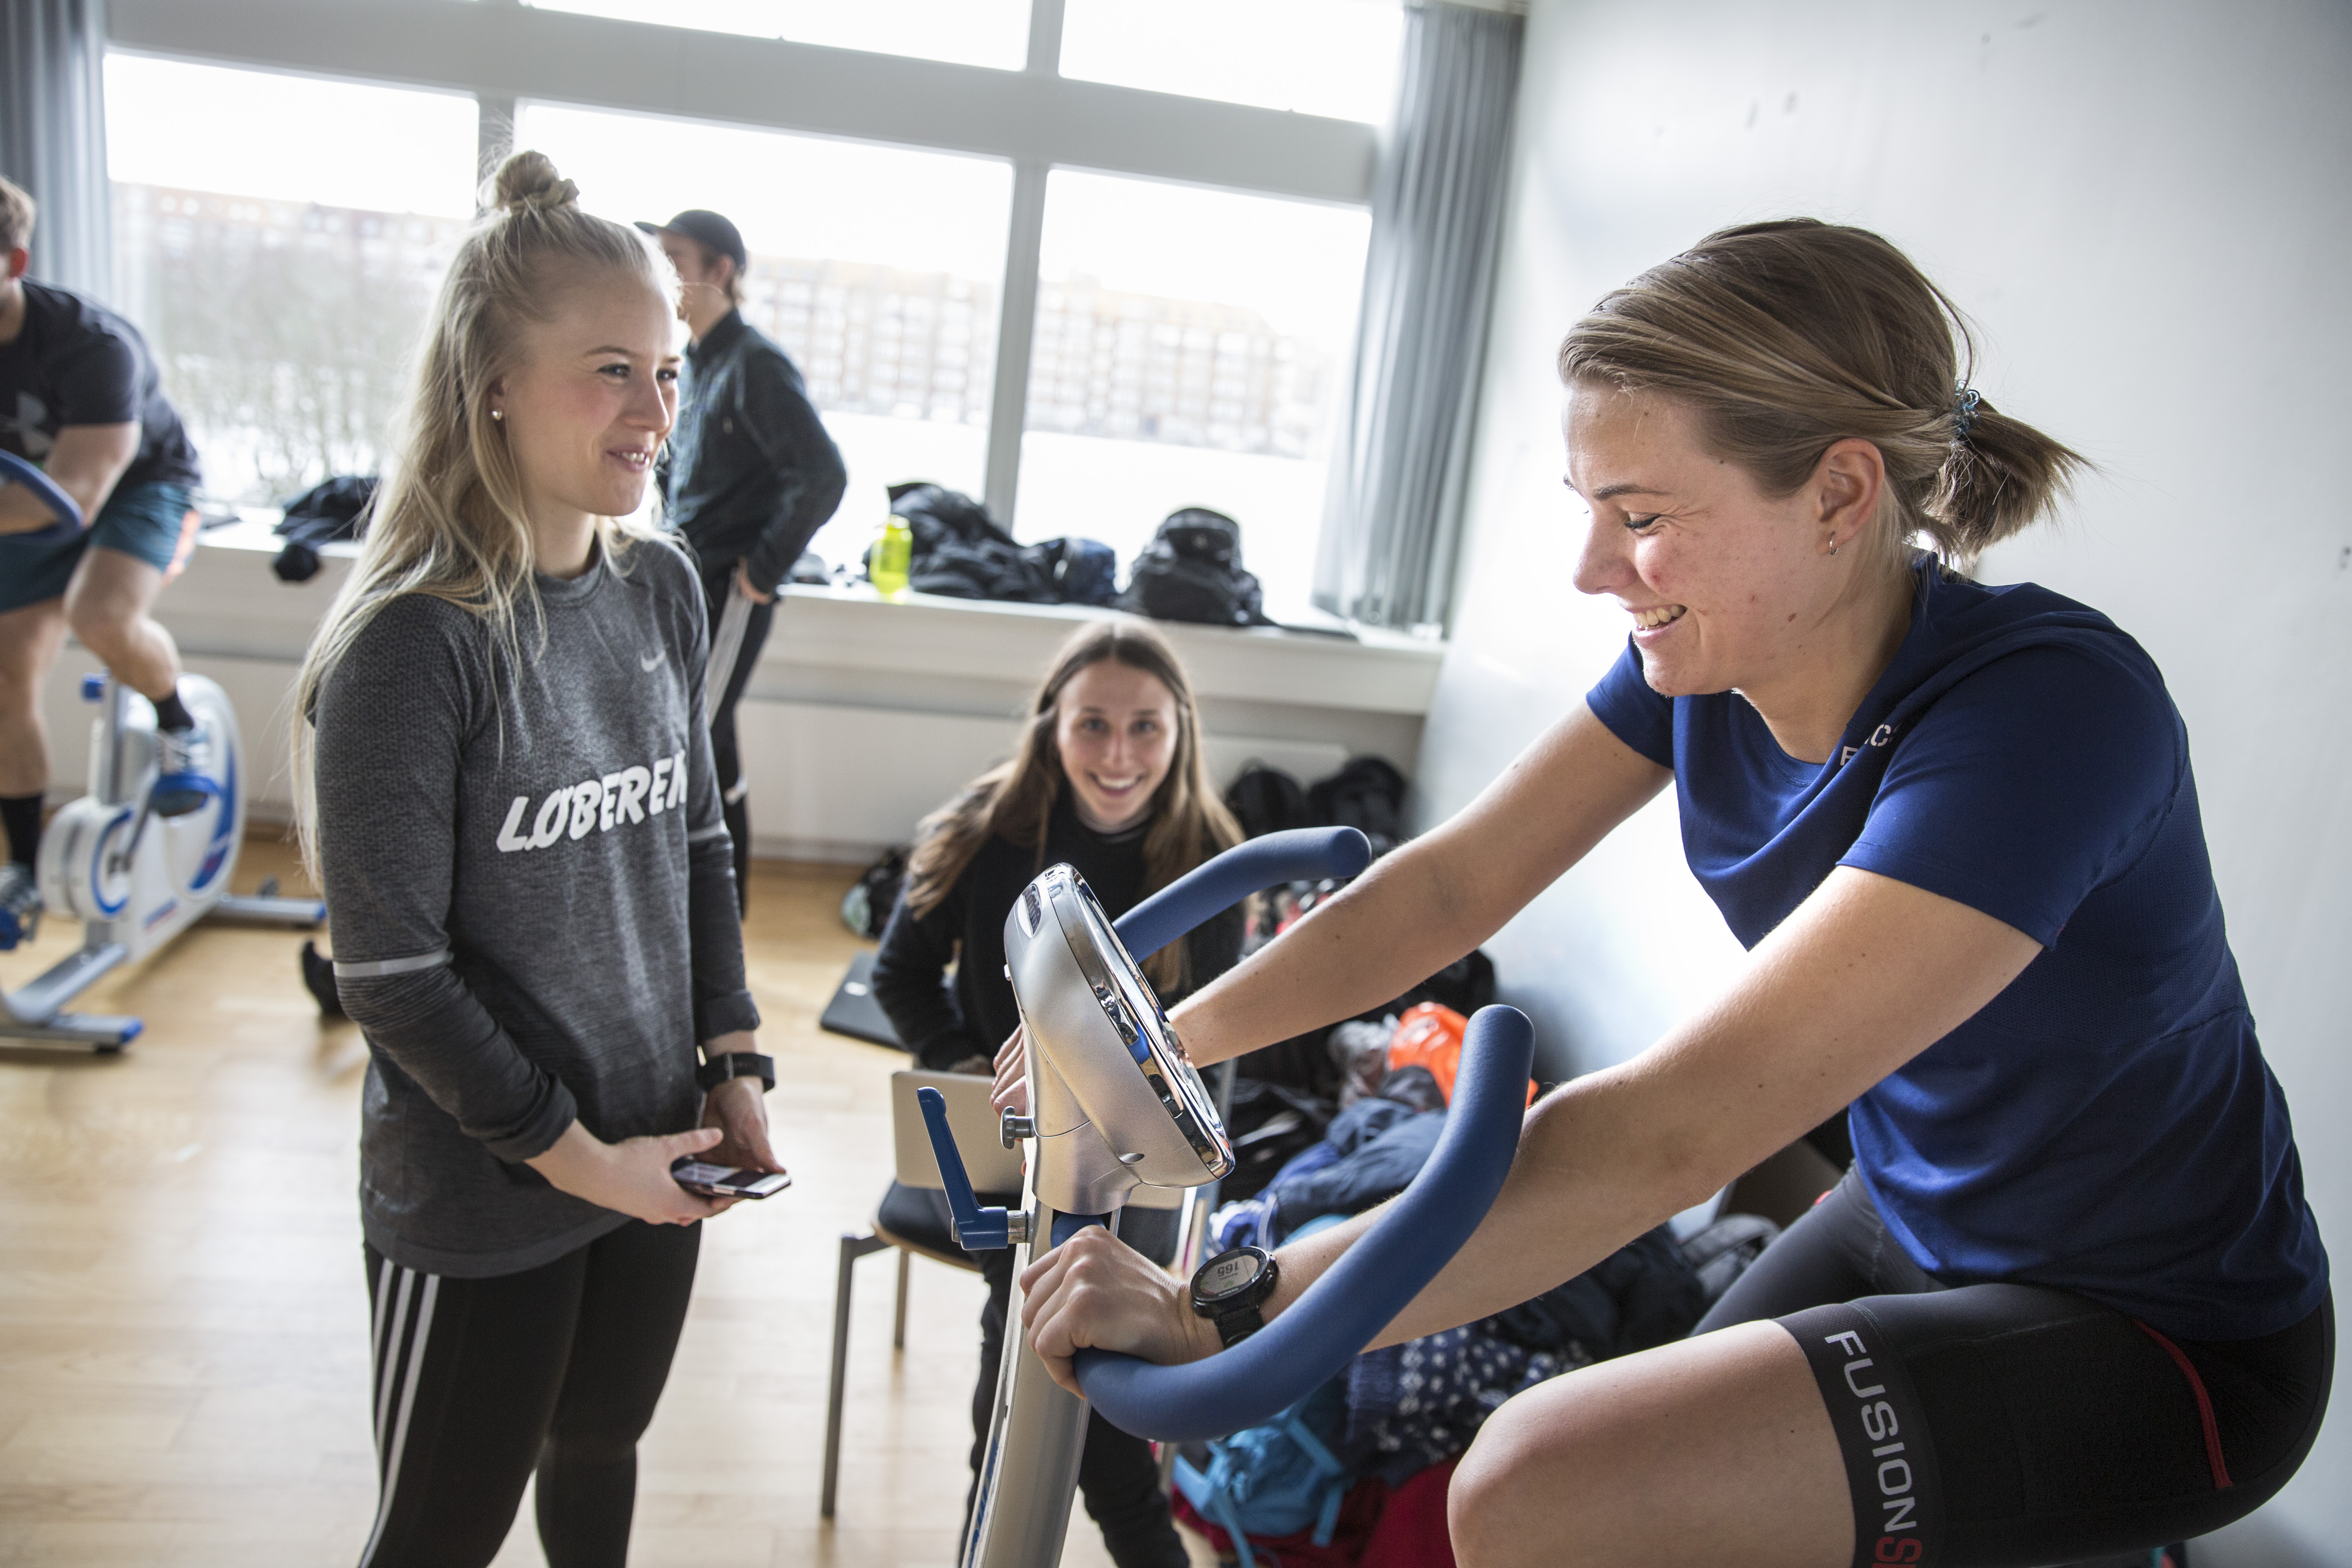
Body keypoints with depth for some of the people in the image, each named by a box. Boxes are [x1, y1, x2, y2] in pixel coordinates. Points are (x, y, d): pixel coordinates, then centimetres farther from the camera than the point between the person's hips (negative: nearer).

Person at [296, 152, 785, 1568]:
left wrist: (734, 1061, 1)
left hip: (654, 1155, 5)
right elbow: (391, 974, -18)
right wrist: (568, 1153, -13)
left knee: (601, 1450, 25)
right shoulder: (416, 644, -21)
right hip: (481, 1203, -5)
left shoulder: (663, 588, -1)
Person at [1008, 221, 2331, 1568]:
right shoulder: (1708, 651, -9)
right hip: (1918, 1221, 7)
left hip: (2161, 1340, -6)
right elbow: (1452, 884, -5)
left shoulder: (2044, 711, -33)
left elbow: (1668, 1135, -39)